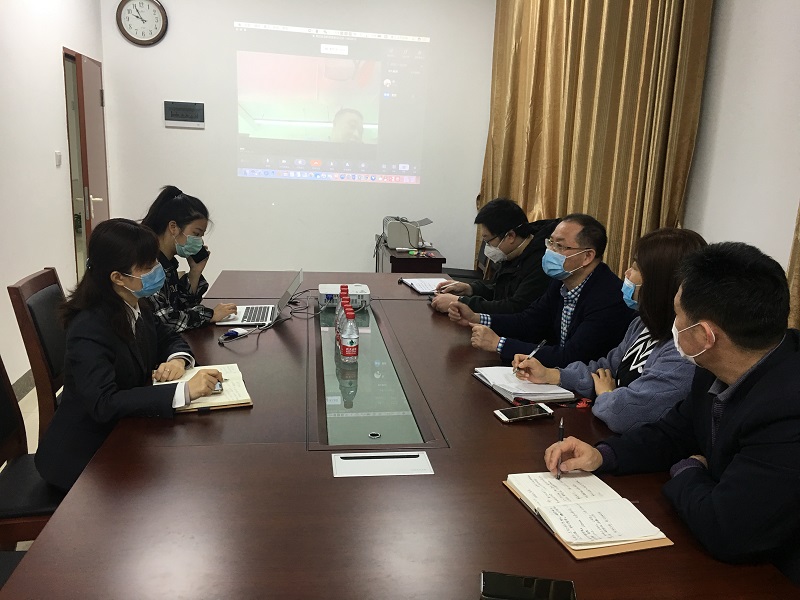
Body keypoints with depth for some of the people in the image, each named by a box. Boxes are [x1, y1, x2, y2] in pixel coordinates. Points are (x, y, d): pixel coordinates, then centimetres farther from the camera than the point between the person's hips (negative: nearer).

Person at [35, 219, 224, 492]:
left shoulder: (135, 307, -4)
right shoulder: (89, 329, -26)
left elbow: (169, 338, 10)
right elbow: (103, 404, -36)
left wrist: (177, 359, -14)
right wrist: (184, 391, -42)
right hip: (84, 455, -7)